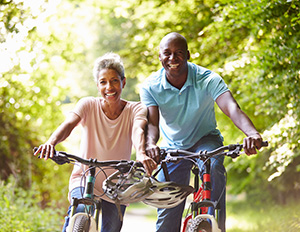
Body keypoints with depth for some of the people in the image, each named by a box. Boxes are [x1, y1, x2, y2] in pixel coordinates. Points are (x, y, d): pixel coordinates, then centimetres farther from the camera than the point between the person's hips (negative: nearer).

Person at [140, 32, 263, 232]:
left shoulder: (208, 79, -23)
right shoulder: (150, 86, -16)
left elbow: (232, 108, -38)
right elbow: (152, 122, -27)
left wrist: (252, 133, -59)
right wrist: (150, 144, -52)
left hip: (205, 140, -2)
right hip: (173, 148, 2)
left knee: (213, 166, -36)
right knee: (167, 211, -3)